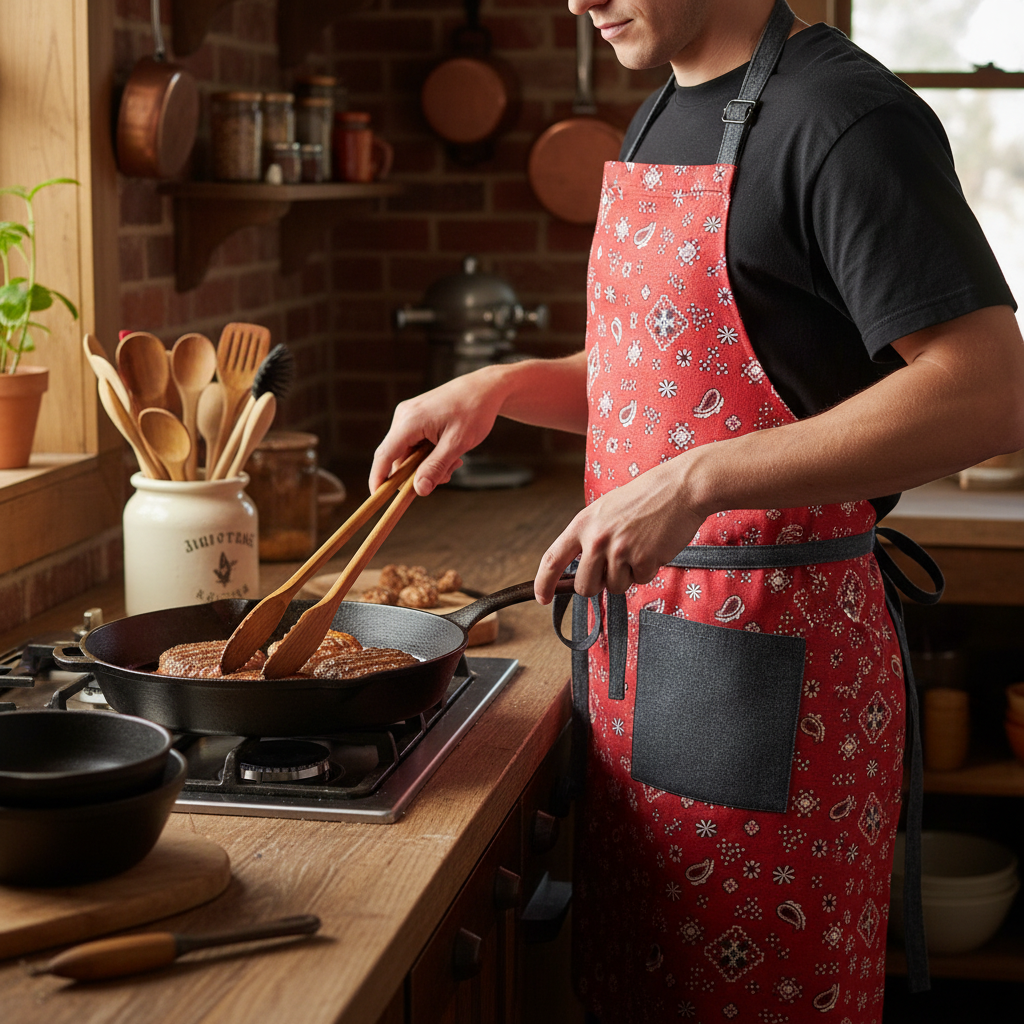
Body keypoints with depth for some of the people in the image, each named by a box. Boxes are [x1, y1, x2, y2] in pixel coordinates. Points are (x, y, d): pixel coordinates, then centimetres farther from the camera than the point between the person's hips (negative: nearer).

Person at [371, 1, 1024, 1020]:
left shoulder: (844, 114, -14)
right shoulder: (660, 118, 14)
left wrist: (696, 481, -27)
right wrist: (500, 386, 7)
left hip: (766, 642, -8)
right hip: (630, 629, 9)